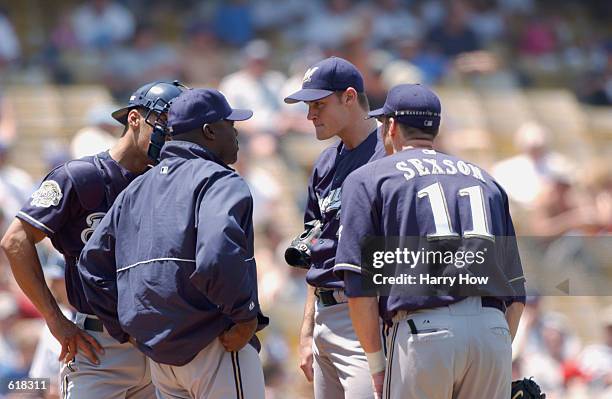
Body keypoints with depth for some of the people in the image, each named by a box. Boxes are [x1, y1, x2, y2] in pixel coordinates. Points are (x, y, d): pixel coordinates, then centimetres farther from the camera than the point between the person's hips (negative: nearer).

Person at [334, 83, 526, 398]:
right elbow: (515, 290, 19)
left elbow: (358, 283, 0)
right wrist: (498, 360, 20)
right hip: (494, 333, 4)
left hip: (424, 332, -4)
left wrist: (376, 363, 5)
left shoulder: (369, 178, 11)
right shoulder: (485, 180, 25)